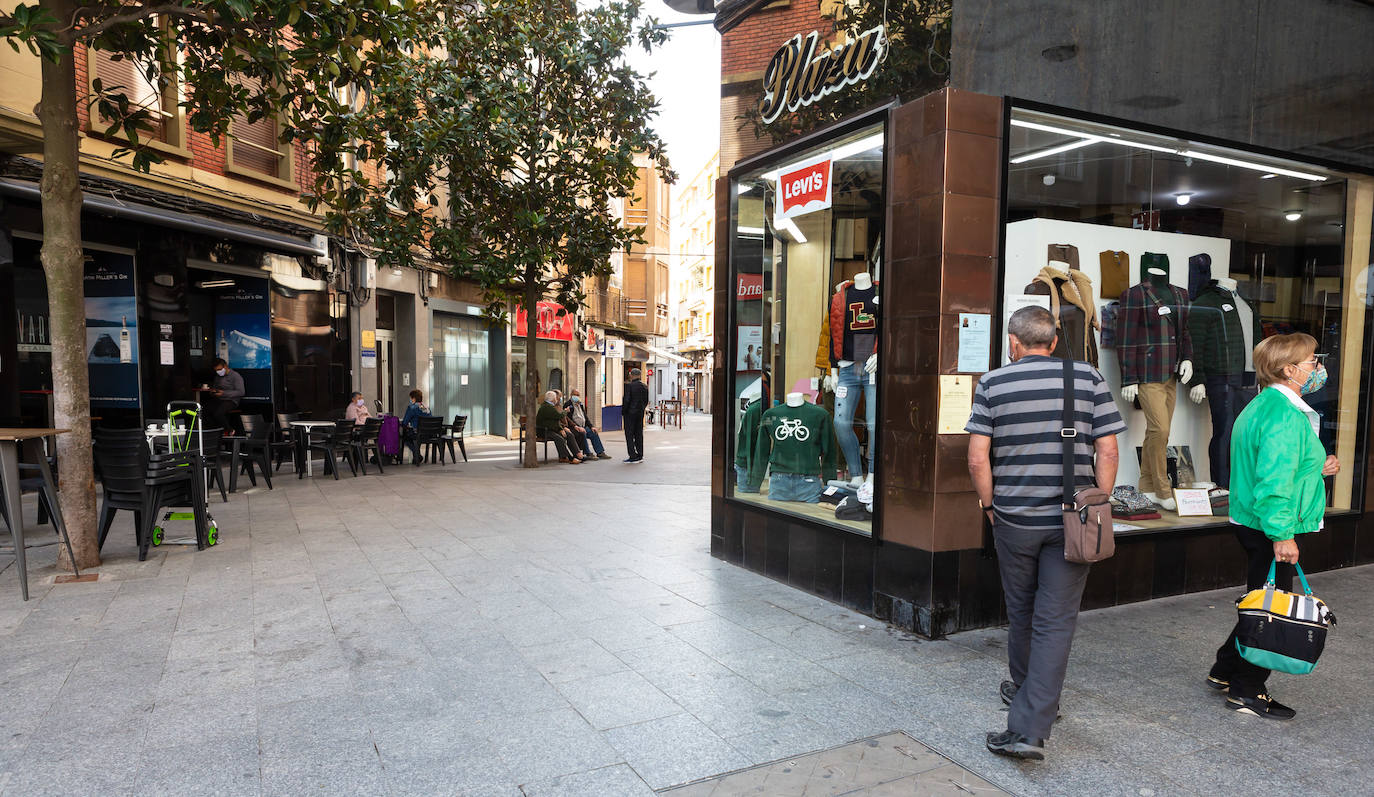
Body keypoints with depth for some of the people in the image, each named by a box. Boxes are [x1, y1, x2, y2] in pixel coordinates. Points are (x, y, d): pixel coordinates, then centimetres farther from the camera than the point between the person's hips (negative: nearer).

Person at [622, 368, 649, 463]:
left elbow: (626, 400, -14)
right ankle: (640, 456, 13)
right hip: (640, 413, 6)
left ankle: (633, 456, -5)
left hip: (630, 412, -6)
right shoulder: (644, 387, 6)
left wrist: (623, 413, -5)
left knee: (629, 434, -1)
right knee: (639, 434, 11)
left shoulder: (629, 386, -12)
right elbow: (646, 401, 9)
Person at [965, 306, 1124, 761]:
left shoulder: (992, 383, -2)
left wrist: (989, 504, 7)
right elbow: (1107, 452, -3)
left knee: (1021, 612, 18)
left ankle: (1026, 691, 41)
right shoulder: (1088, 378, 0)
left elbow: (977, 457, -6)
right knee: (1055, 620, 2)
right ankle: (1030, 727, 0)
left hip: (1014, 519, 1)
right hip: (1071, 520, 0)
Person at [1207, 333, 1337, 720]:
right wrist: (1281, 534, -27)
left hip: (1252, 524, 10)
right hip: (1269, 530, -10)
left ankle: (1225, 671, 31)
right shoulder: (1286, 415, -20)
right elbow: (1274, 479, -27)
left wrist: (1315, 469, 15)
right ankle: (1246, 693, 12)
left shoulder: (1262, 406, 13)